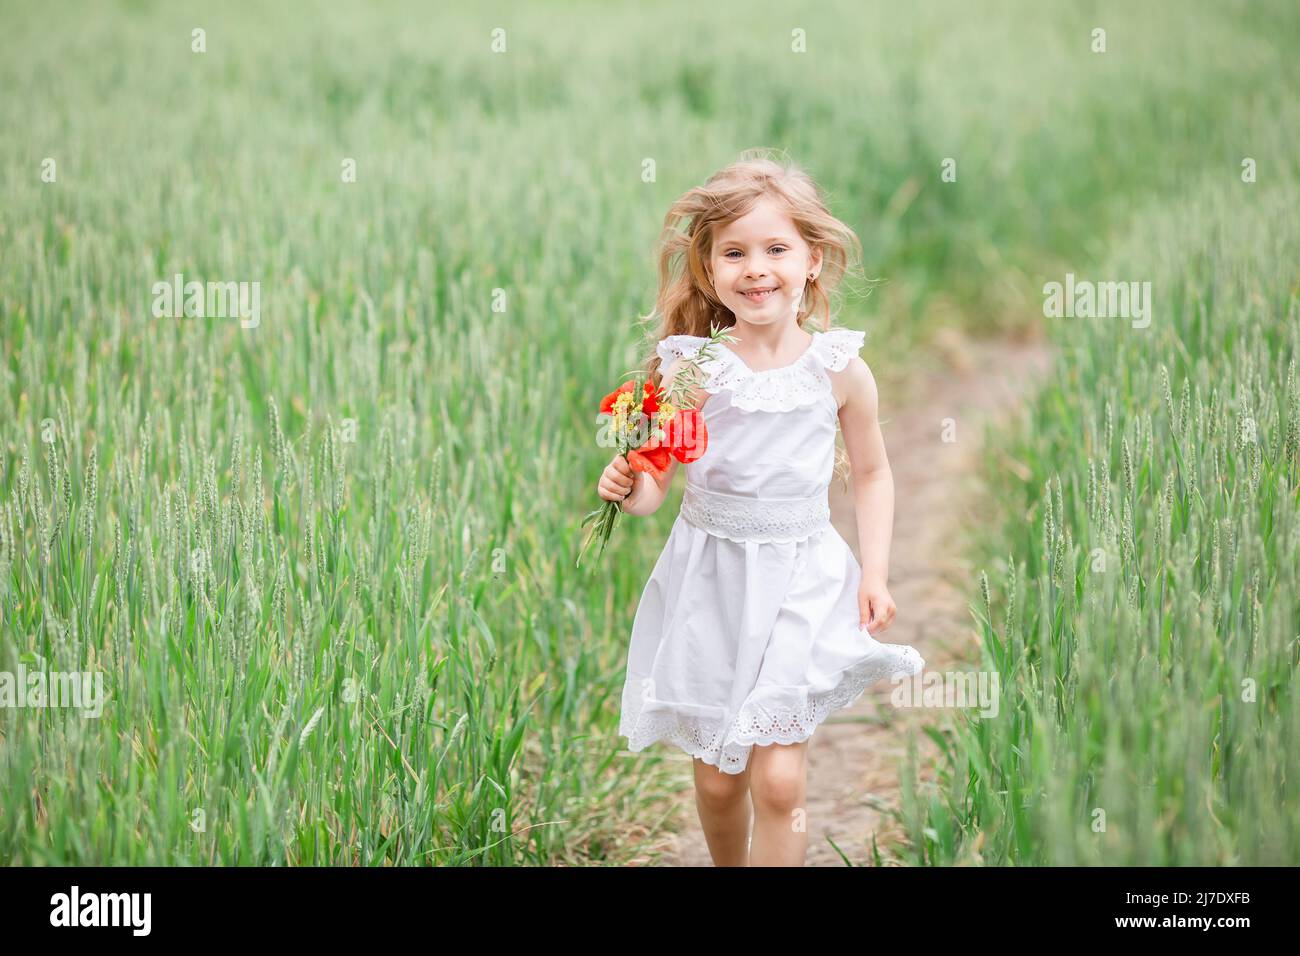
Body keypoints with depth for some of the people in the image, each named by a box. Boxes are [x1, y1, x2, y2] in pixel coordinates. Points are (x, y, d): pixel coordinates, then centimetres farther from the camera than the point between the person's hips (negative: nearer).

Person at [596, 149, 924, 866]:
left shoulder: (839, 370, -6)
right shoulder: (693, 367, -9)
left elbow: (872, 472, 8)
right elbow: (655, 483, -4)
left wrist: (874, 575, 0)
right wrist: (628, 488, -27)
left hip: (800, 579, 0)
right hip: (709, 575, 1)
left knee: (778, 779, -9)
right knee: (716, 777, 9)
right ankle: (728, 865, 36)